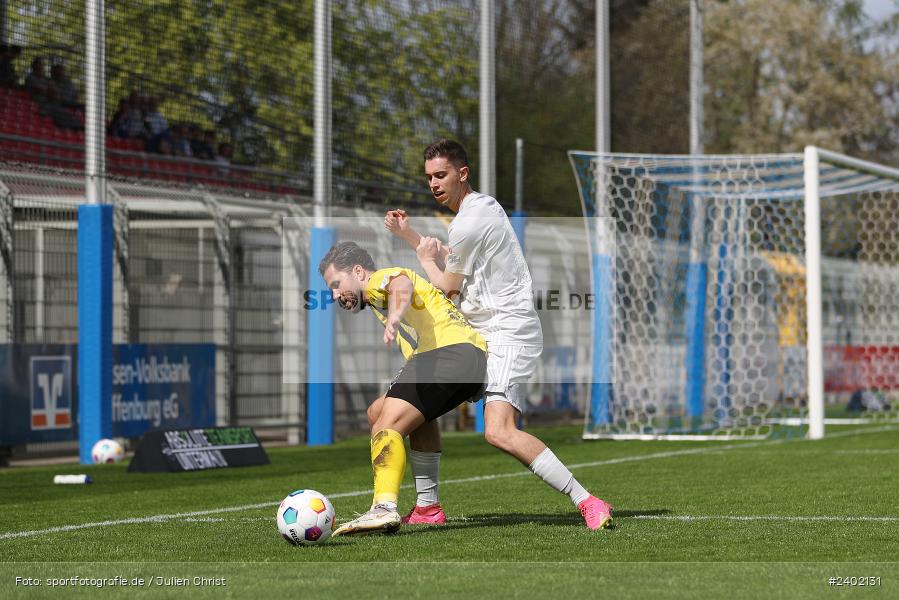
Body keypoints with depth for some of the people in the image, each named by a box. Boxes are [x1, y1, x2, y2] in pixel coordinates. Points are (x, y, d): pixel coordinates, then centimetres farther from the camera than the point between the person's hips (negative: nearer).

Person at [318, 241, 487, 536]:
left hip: (449, 350, -10)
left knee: (386, 427, -21)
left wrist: (395, 316, -38)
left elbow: (402, 285, -17)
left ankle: (385, 507, -41)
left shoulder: (379, 280, 7)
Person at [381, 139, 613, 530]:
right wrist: (407, 235, 26)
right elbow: (449, 261, 32)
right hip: (481, 336, 11)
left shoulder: (469, 223, -16)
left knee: (499, 432, -27)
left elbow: (446, 287, -6)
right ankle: (428, 507, 21)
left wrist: (425, 258, 12)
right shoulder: (483, 206, 17)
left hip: (509, 333, -11)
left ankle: (586, 502, -27)